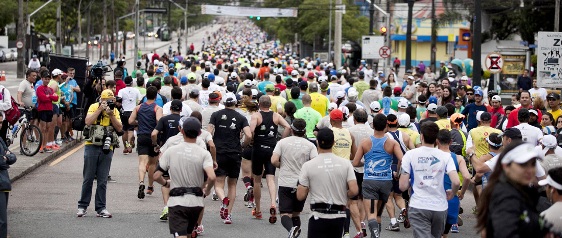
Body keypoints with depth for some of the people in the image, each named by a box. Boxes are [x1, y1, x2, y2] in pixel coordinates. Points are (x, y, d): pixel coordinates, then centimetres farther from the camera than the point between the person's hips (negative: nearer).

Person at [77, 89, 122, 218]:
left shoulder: (115, 111, 8)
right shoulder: (94, 107, 0)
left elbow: (119, 128, -1)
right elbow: (88, 122, -16)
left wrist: (111, 115, -11)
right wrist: (100, 109, -17)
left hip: (107, 149, 2)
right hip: (92, 147, -2)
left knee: (102, 180, 4)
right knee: (88, 178, 3)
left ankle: (101, 208, 9)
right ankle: (82, 206, 10)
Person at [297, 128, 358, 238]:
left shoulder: (308, 166, -6)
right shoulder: (345, 164, -1)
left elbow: (300, 196, -6)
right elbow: (354, 191, -8)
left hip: (318, 216, -3)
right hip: (339, 216, 3)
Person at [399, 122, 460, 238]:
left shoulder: (410, 155, -4)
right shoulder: (445, 156, -1)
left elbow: (403, 186, -7)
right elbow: (456, 182, -14)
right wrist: (452, 193, 8)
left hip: (418, 207, -2)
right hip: (440, 207, 2)